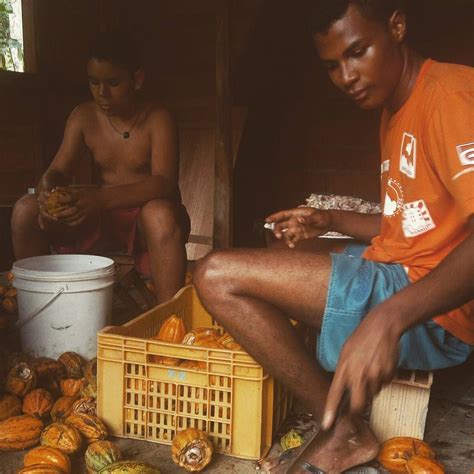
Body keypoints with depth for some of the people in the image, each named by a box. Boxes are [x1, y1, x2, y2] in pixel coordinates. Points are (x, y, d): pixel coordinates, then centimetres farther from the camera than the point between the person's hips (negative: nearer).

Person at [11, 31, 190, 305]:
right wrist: (47, 194, -25)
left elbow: (165, 183, -24)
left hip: (148, 219, -4)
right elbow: (58, 171, 2)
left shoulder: (157, 119, -11)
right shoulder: (84, 117, 3)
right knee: (26, 210, -15)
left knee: (161, 214, -40)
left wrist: (99, 199, -39)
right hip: (102, 220, 4)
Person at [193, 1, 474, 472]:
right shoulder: (394, 113, 17)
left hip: (433, 312, -10)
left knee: (217, 275, -16)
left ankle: (343, 431, -2)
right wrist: (329, 220, 11)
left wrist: (388, 318, -38)